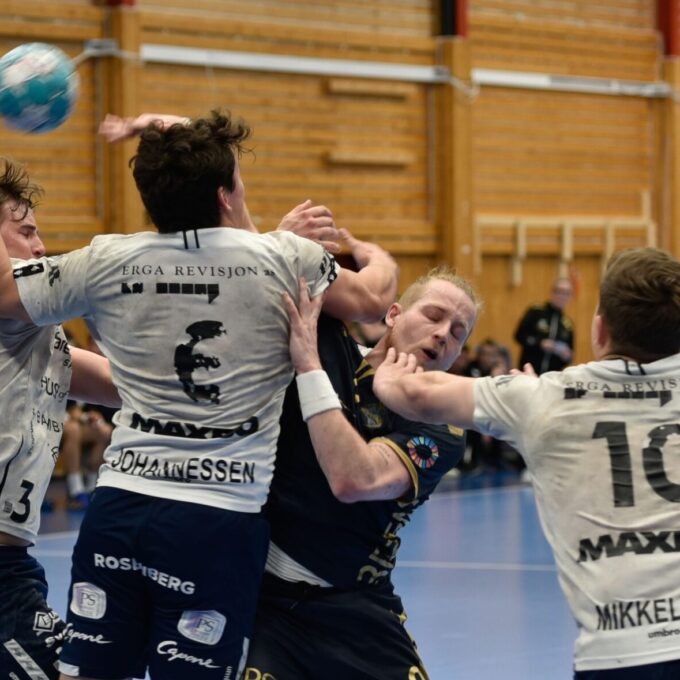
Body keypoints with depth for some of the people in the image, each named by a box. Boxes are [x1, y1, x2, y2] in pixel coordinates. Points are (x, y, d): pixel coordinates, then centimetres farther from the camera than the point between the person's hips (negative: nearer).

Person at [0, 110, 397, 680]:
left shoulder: (105, 263, 3)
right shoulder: (284, 257, -2)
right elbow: (370, 302, 12)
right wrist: (380, 262, 36)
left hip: (118, 504, 3)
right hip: (219, 522, -3)